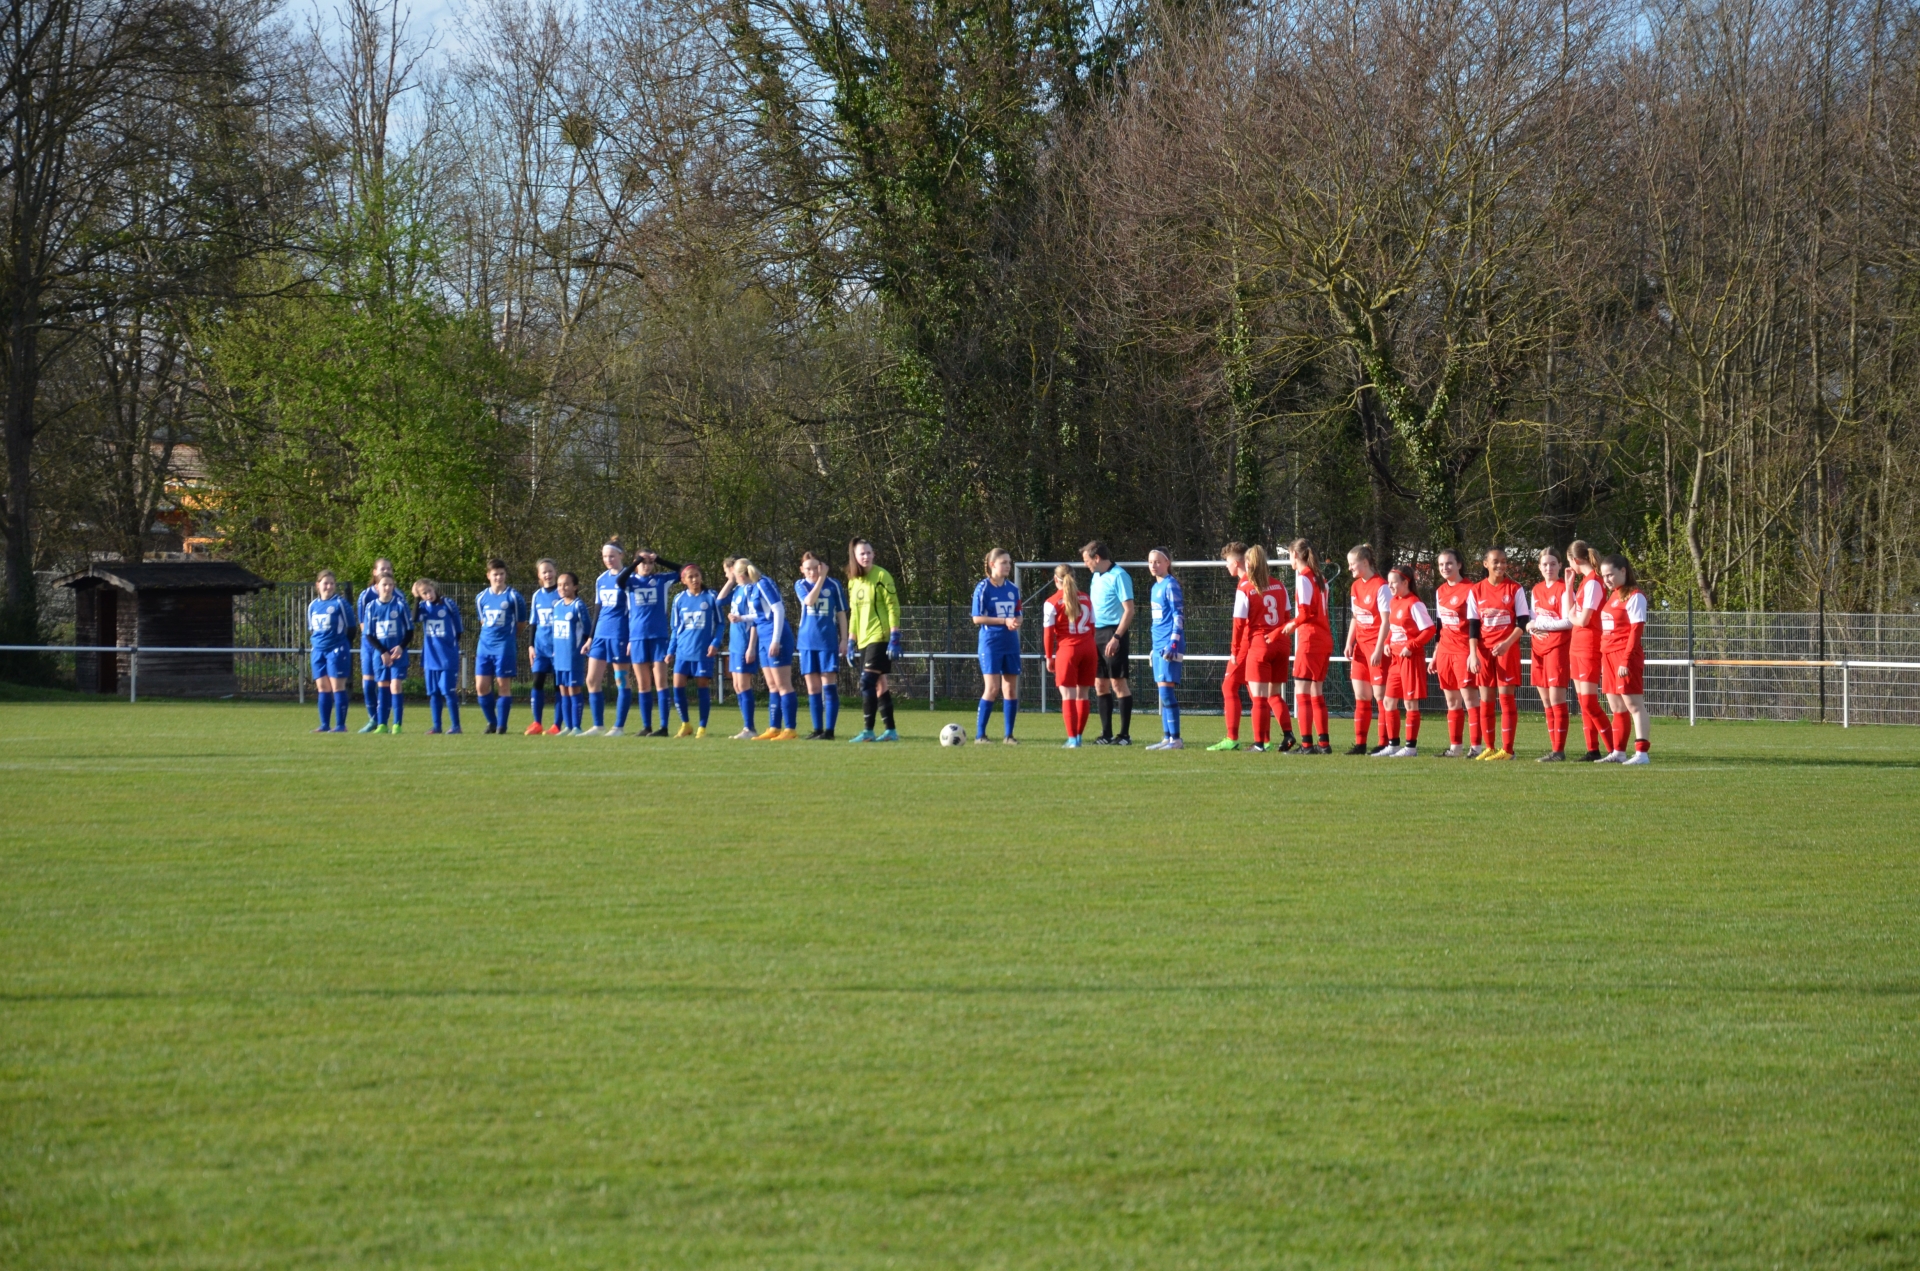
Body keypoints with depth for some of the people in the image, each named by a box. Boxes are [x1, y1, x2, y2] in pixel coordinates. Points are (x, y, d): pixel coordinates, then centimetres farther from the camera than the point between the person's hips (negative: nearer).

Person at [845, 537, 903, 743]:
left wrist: (895, 638, -16)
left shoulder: (881, 576, -8)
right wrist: (851, 642, 15)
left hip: (880, 637, -7)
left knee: (867, 682, -14)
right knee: (879, 685, 8)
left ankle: (868, 731, -13)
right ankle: (890, 731, 12)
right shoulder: (853, 581, 13)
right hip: (864, 640, 7)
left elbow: (893, 607, -11)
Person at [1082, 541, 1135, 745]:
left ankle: (1125, 734, -2)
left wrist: (1116, 637, -21)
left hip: (1113, 633, -9)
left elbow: (1129, 610, -15)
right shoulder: (1096, 577, 15)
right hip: (1097, 634, 9)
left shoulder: (1118, 576, -11)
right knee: (1100, 685, 8)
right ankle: (1106, 734, 14)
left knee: (1118, 683, -6)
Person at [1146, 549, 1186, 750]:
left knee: (1166, 690, -11)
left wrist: (1173, 643, -20)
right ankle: (1167, 738, 11)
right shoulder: (1156, 587, 17)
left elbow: (1179, 616, -13)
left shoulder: (1171, 586, -8)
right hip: (1158, 645, 9)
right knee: (1163, 693, 9)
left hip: (1169, 645, -9)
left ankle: (1175, 739, -10)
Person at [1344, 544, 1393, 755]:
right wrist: (1349, 643, 7)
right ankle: (1360, 743, 8)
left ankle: (1384, 743, 0)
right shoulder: (1356, 586, 12)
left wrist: (1378, 649, -18)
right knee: (1361, 696, 6)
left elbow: (1385, 621, -15)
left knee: (1380, 695, -5)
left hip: (1376, 647, -8)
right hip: (1361, 646, 8)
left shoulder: (1380, 587, -12)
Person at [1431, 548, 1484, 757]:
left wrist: (1473, 653, -19)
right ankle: (1455, 746, 13)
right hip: (1445, 651, 7)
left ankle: (1475, 746, -9)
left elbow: (1474, 624, -13)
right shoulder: (1440, 591, 13)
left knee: (1469, 698, -9)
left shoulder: (1469, 590, -9)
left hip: (1463, 651, -7)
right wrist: (1435, 654, 20)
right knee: (1452, 701, 9)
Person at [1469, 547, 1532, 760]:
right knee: (1485, 698, 3)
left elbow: (1523, 622, -2)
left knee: (1506, 696, -7)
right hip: (1484, 649, 3)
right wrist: (1473, 654, -3)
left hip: (1507, 648, -3)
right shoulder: (1477, 590, 7)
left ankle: (1507, 749, -6)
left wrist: (1507, 643, -16)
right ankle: (1490, 748, 11)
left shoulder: (1515, 589, 0)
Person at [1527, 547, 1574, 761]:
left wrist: (1539, 624, -12)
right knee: (1546, 701, 7)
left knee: (1556, 699, -10)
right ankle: (1554, 748, 11)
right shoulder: (1536, 590, 15)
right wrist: (1532, 628, -2)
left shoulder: (1563, 589, -6)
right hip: (1539, 646, 7)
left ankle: (1559, 750, -9)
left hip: (1558, 645, -7)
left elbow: (1568, 622, -12)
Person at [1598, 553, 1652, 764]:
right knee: (1617, 707, 11)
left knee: (1633, 705, -9)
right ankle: (1618, 752, 16)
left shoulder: (1634, 596, -9)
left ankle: (1642, 752, -11)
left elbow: (1636, 631, -15)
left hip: (1626, 657, -9)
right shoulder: (1611, 596, 17)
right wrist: (1603, 660, 15)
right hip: (1608, 656, 9)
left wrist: (1626, 660, -20)